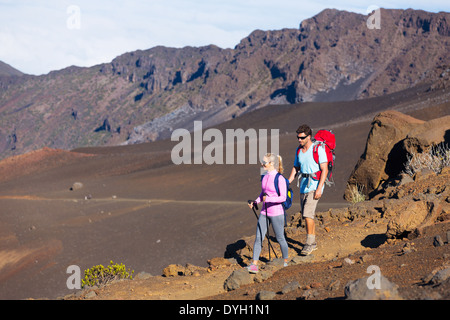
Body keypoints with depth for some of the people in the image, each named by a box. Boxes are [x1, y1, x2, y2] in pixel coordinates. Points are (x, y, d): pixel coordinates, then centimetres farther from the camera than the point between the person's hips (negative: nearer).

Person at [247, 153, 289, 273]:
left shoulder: (279, 179, -15)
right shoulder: (265, 177, 8)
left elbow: (283, 197, -18)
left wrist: (269, 199, -28)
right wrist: (255, 201, 4)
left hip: (276, 213, -6)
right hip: (264, 212, 6)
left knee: (280, 238, 8)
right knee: (258, 237, 0)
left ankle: (285, 261, 27)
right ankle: (254, 263, 0)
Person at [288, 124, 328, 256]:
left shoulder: (318, 149, -11)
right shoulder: (298, 150, 10)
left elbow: (324, 170, -14)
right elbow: (295, 168, 18)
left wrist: (319, 188, -20)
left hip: (314, 185, -7)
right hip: (303, 186, 7)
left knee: (307, 214, -17)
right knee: (307, 215, 10)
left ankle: (309, 243, -10)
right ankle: (313, 243, 20)